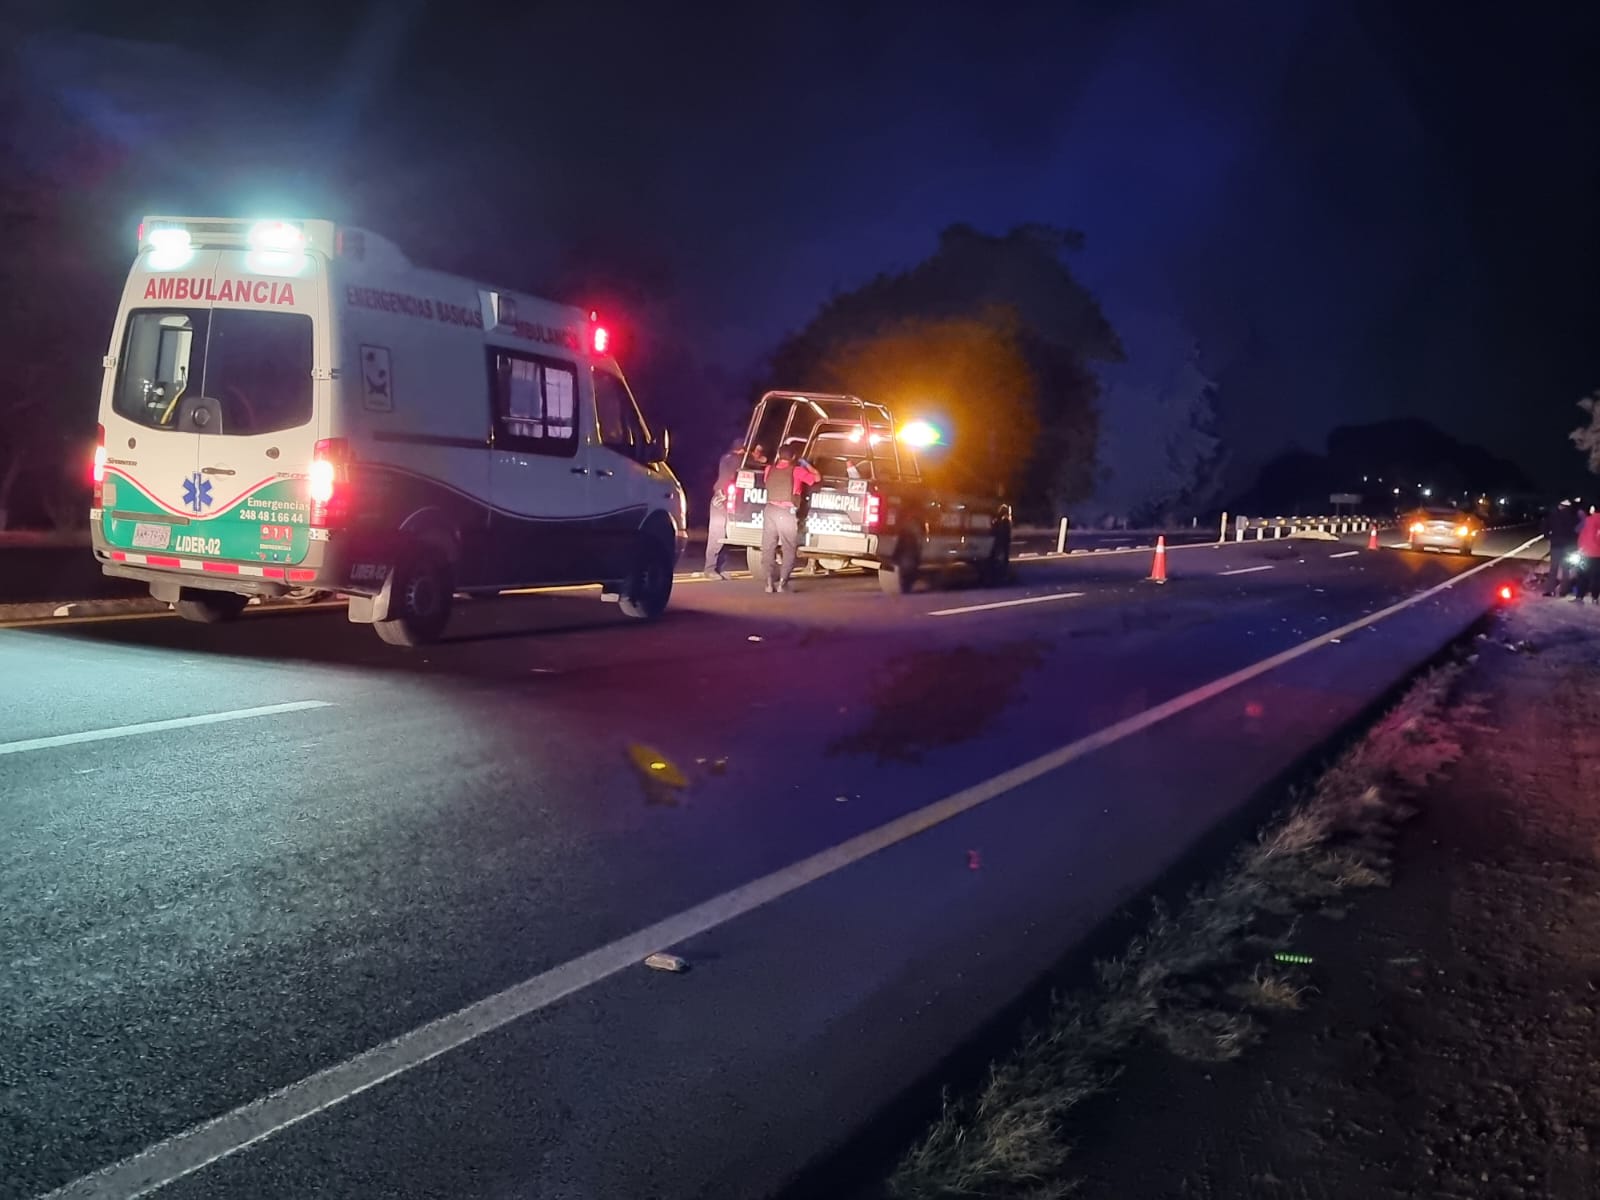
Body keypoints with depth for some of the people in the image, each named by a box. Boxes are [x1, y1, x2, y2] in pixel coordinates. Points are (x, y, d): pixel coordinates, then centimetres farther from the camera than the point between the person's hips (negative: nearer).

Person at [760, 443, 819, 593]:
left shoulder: (770, 469, 12)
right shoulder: (796, 470, 0)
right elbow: (817, 478, 9)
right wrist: (806, 464, 22)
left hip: (770, 510, 4)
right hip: (787, 513, -4)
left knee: (768, 548, 8)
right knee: (789, 549, 5)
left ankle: (769, 581, -2)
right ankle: (782, 582, -6)